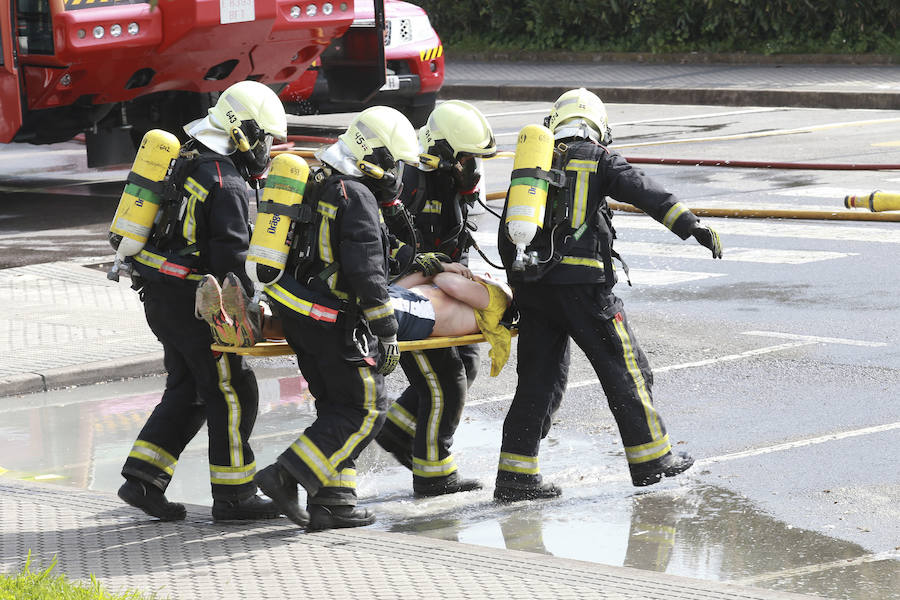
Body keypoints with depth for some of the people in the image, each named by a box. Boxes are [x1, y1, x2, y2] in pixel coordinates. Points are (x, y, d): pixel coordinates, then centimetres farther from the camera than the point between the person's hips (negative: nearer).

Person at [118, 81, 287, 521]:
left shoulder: (188, 162, 13)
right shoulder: (226, 183, -17)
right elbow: (230, 258, -21)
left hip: (158, 296, 10)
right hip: (191, 300, -10)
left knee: (187, 391, 16)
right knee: (232, 394, 0)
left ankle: (142, 479, 11)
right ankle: (233, 495, 5)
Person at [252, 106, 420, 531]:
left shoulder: (320, 186, 15)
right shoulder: (357, 198, -15)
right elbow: (366, 273, -20)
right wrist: (387, 335, -17)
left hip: (297, 315, 10)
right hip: (332, 322, -10)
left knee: (336, 407, 16)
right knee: (365, 410, -3)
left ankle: (331, 499, 13)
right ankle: (287, 476, -11)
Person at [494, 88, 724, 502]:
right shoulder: (598, 159, 4)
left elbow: (507, 236, 19)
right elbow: (645, 193, -10)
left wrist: (519, 291, 26)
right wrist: (692, 226, -14)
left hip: (532, 283, 5)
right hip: (583, 282, -5)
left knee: (539, 378, 10)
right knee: (625, 369, 7)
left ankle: (515, 473, 5)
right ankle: (651, 459, 14)